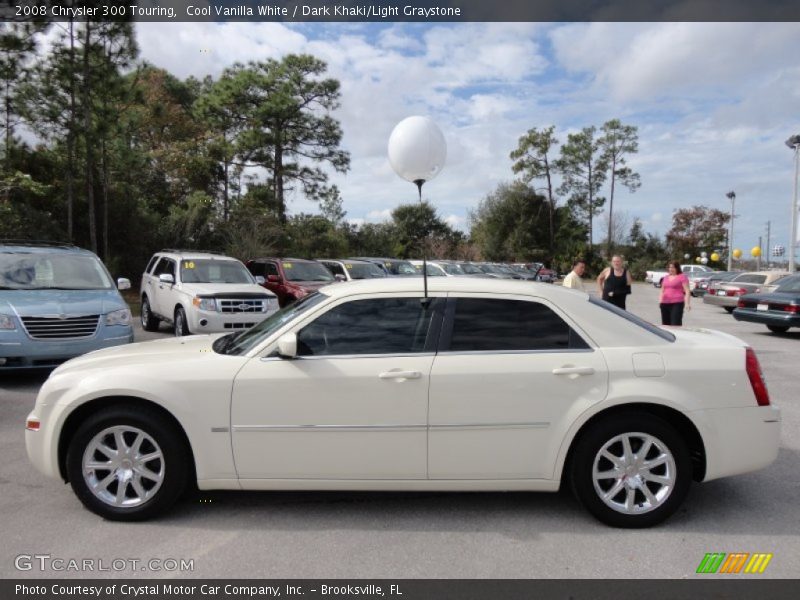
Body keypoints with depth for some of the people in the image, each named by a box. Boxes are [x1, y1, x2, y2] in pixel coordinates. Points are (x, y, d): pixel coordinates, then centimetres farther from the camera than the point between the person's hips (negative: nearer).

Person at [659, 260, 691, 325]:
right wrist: (660, 300, 12)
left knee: (676, 324, -13)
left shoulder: (682, 277, -1)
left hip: (677, 303, -6)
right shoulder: (666, 277, 17)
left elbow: (687, 291, -7)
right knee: (665, 324, 8)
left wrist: (687, 303, -16)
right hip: (665, 303, 6)